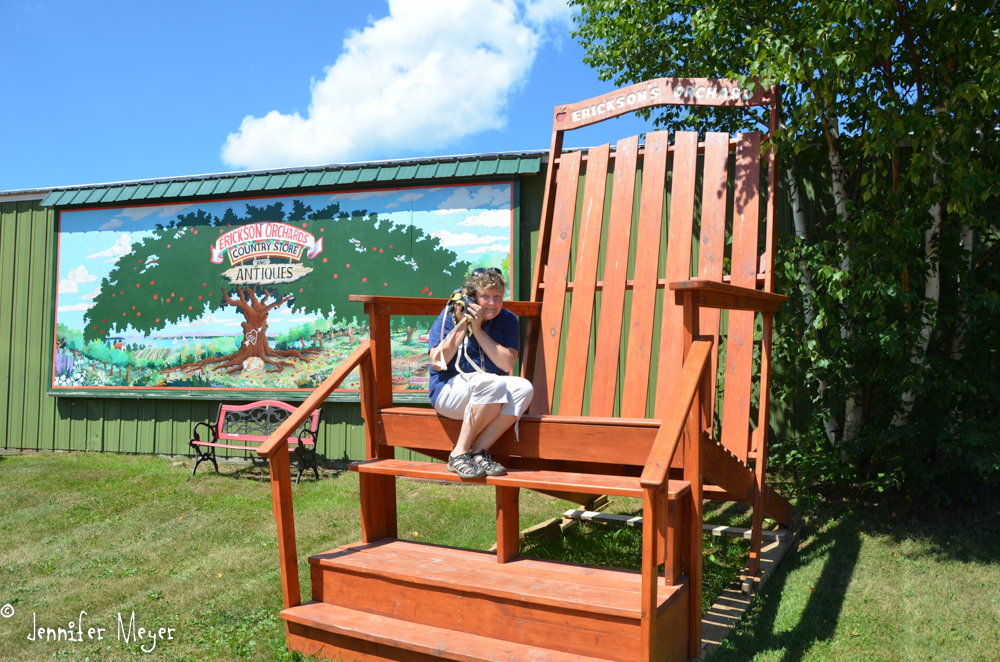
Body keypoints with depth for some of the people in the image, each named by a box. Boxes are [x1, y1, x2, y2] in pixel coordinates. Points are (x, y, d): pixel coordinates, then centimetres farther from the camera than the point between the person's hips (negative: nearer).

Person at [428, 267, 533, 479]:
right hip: (449, 391, -4)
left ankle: (478, 452, -24)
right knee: (491, 384, -35)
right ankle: (459, 454, -24)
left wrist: (478, 330, -16)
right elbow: (437, 363, -13)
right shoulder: (451, 314, -4)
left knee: (524, 388, -26)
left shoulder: (507, 320, 3)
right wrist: (462, 325, -15)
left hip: (493, 399, 4)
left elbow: (507, 364, -12)